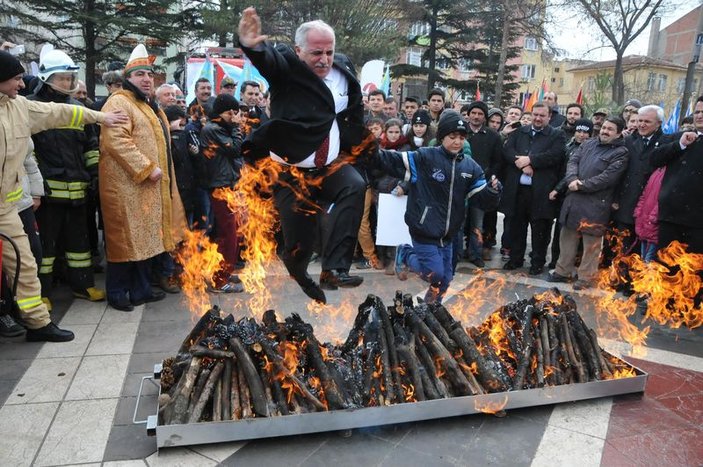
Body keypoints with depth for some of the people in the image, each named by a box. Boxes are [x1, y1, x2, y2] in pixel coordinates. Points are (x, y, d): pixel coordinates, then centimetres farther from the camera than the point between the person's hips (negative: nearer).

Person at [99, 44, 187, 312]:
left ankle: (141, 290, 22)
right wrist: (147, 168, -23)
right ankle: (117, 293, 8)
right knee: (126, 239, -4)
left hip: (149, 186, 9)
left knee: (145, 237, 12)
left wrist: (160, 171, 21)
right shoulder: (119, 103, -10)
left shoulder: (149, 105, 21)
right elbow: (116, 141, -23)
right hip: (126, 185, -9)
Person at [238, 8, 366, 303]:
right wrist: (253, 46, -55)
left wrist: (351, 146, 9)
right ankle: (298, 281, 36)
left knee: (355, 186, -28)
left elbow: (355, 112, 19)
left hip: (329, 167, 4)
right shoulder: (288, 66, -9)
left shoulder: (344, 71, 3)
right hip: (290, 171, -3)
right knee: (298, 241, 0)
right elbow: (267, 58, -33)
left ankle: (333, 269, -27)